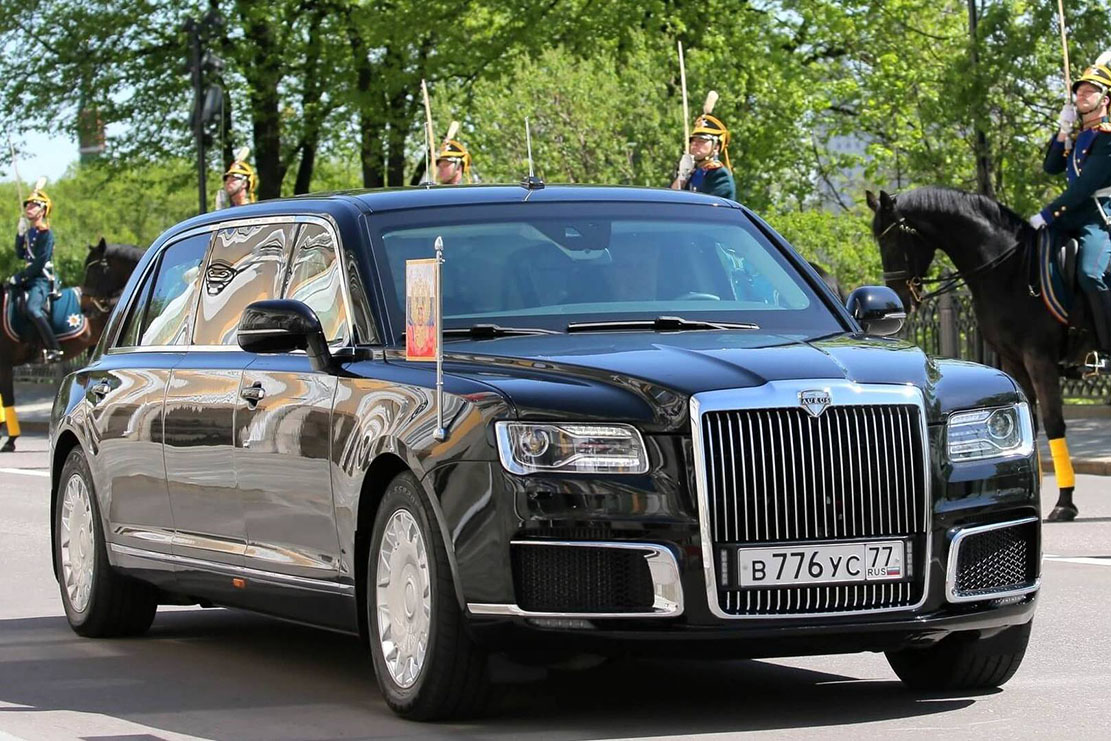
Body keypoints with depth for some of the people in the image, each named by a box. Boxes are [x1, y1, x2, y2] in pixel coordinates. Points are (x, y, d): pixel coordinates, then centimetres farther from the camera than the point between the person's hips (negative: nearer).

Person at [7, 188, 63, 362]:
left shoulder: (46, 234, -12)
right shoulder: (28, 232, 14)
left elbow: (40, 263, -18)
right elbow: (20, 255, 13)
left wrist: (19, 277, -16)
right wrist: (20, 235, 0)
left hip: (42, 279, -10)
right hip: (29, 278, 10)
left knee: (31, 308, -30)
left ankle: (54, 349, -30)